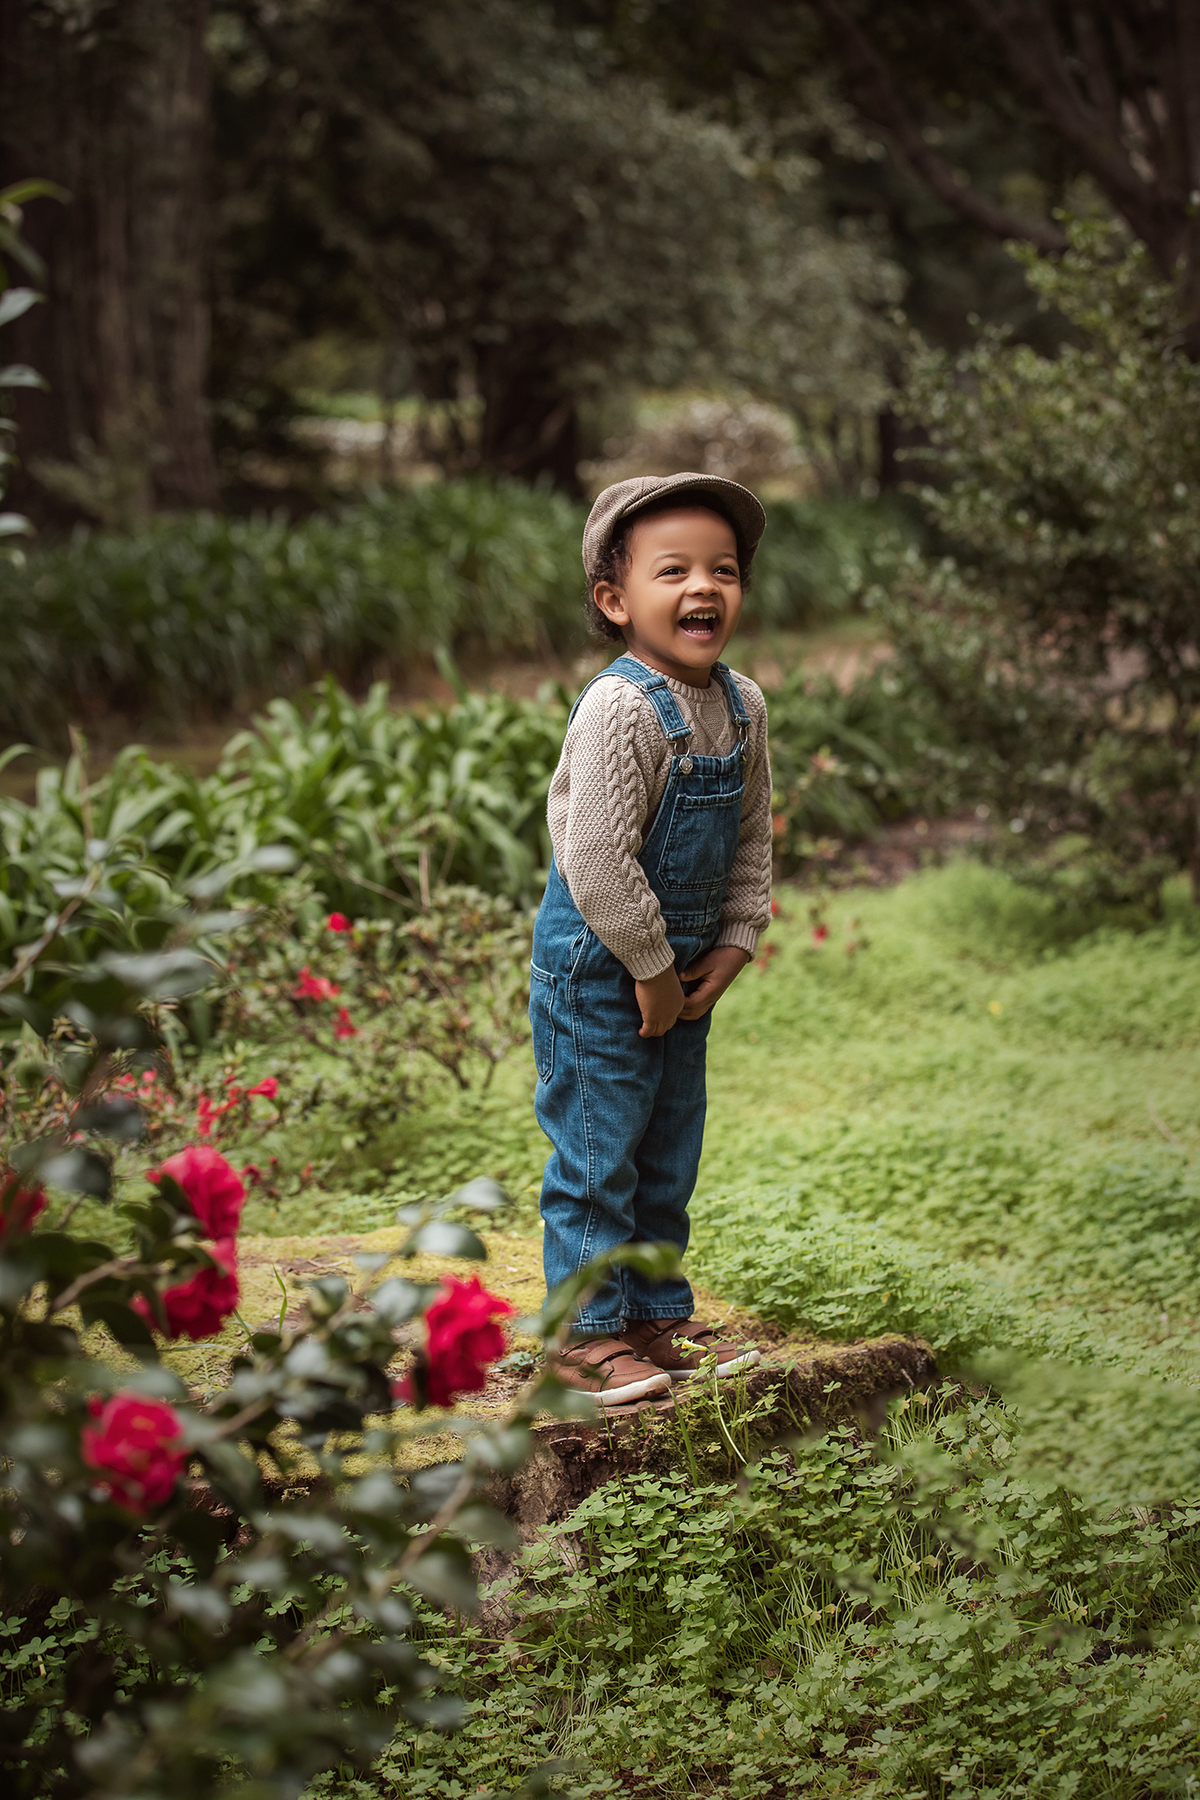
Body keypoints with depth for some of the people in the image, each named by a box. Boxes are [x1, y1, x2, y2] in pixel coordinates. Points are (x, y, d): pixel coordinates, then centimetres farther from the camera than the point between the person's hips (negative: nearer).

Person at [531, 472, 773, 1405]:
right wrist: (652, 968, -17)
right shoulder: (621, 707, -24)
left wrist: (734, 944, 2)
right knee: (597, 1152, 0)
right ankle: (587, 1333, 11)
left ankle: (658, 1315, 29)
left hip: (682, 966, 8)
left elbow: (752, 837, 10)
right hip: (598, 968, -8)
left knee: (669, 1151, 16)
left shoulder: (742, 705, 1)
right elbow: (597, 857, -25)